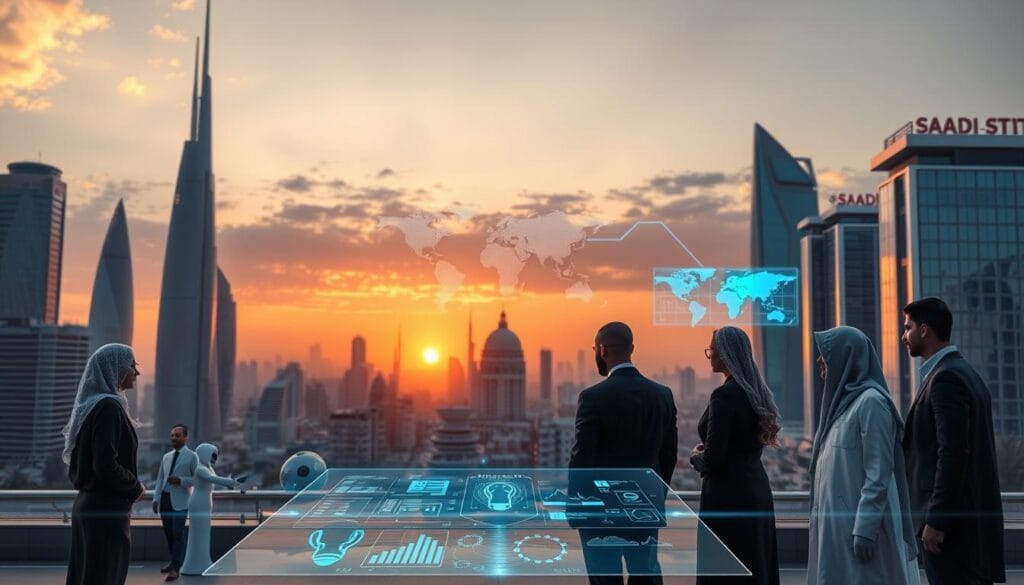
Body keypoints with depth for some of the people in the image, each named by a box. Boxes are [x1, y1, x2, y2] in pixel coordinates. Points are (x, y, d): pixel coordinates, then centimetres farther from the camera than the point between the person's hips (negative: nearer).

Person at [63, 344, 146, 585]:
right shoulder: (109, 406, -16)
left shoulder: (91, 405, 13)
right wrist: (136, 488, -8)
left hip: (89, 506, 9)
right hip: (106, 511, -9)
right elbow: (106, 465, -24)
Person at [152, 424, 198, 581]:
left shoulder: (191, 456, -1)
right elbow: (160, 479, 14)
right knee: (168, 533, 11)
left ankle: (175, 568, -7)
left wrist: (180, 480, -17)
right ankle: (174, 562, 24)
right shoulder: (166, 457, 15)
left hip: (179, 501, -5)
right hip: (164, 499, 6)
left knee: (178, 534, -9)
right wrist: (156, 499, 4)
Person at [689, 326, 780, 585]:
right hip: (757, 489, 9)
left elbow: (713, 461, -21)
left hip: (728, 496, -9)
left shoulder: (724, 395, -19)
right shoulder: (756, 390, 6)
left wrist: (696, 457, -2)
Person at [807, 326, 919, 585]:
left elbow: (879, 472, -18)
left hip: (859, 521, -9)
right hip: (839, 520, 9)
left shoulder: (870, 401, -13)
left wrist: (865, 528, -21)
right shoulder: (845, 399, 15)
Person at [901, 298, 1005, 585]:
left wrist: (935, 520, -20)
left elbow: (953, 453, -22)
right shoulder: (966, 374, 16)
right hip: (971, 516, 10)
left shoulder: (946, 378, -15)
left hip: (951, 517, -10)